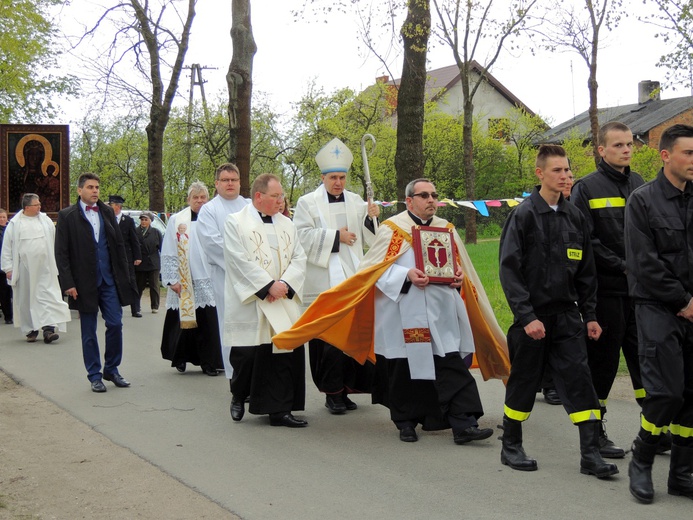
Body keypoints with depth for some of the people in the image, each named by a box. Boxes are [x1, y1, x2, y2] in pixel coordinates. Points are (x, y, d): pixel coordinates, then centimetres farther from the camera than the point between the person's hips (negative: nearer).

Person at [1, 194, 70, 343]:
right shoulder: (15, 224, 0)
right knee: (27, 299, 6)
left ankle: (48, 328, -11)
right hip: (24, 268, -1)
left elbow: (56, 242, 12)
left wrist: (56, 261, 9)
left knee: (48, 296, -8)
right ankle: (31, 331, 17)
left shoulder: (45, 220, 6)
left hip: (44, 268, 1)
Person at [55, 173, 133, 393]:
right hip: (85, 282, -3)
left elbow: (119, 244, 11)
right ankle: (95, 376, 15)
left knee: (115, 324, 1)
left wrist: (124, 275, 5)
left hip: (110, 280, 3)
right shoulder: (67, 216, -2)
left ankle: (111, 369, 17)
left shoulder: (107, 212, 9)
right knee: (89, 332, 5)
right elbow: (61, 253, -4)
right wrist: (68, 283, -11)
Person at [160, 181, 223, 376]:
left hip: (209, 281, 1)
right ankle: (180, 359, 20)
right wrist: (172, 279, -3)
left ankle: (209, 362, 6)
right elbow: (168, 254, 3)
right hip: (184, 284, -1)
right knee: (184, 322, 3)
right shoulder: (176, 220, 4)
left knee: (208, 323, -3)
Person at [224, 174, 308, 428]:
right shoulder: (236, 223, -1)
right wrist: (269, 285, -16)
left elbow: (299, 258, 8)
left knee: (286, 354, -1)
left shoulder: (286, 224, 14)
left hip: (284, 304, 4)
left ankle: (279, 410, 6)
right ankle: (239, 396, 27)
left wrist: (285, 284, -9)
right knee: (247, 355, 0)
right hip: (249, 303, -4)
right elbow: (241, 261, -11)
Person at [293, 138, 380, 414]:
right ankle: (332, 393, 3)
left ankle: (346, 388, 10)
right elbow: (303, 236, -7)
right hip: (323, 281, -4)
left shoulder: (356, 202, 14)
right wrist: (335, 236, -10)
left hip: (352, 279, 4)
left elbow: (367, 238, 14)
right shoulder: (308, 203, 3)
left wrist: (371, 219, -4)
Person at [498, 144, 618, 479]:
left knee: (579, 380, -2)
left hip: (566, 316, 4)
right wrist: (527, 316, -17)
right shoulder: (524, 215, -7)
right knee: (524, 381, 6)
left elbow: (586, 271, 14)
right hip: (533, 316, -4)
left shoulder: (574, 217, 9)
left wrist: (589, 315, 9)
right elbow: (509, 269, -11)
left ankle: (590, 454, 1)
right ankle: (510, 447, 23)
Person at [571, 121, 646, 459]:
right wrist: (622, 266, -14)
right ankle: (595, 431, 12)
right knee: (603, 360, 2)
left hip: (640, 289, 5)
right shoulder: (588, 188, -5)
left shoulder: (640, 185, 12)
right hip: (606, 289, -5)